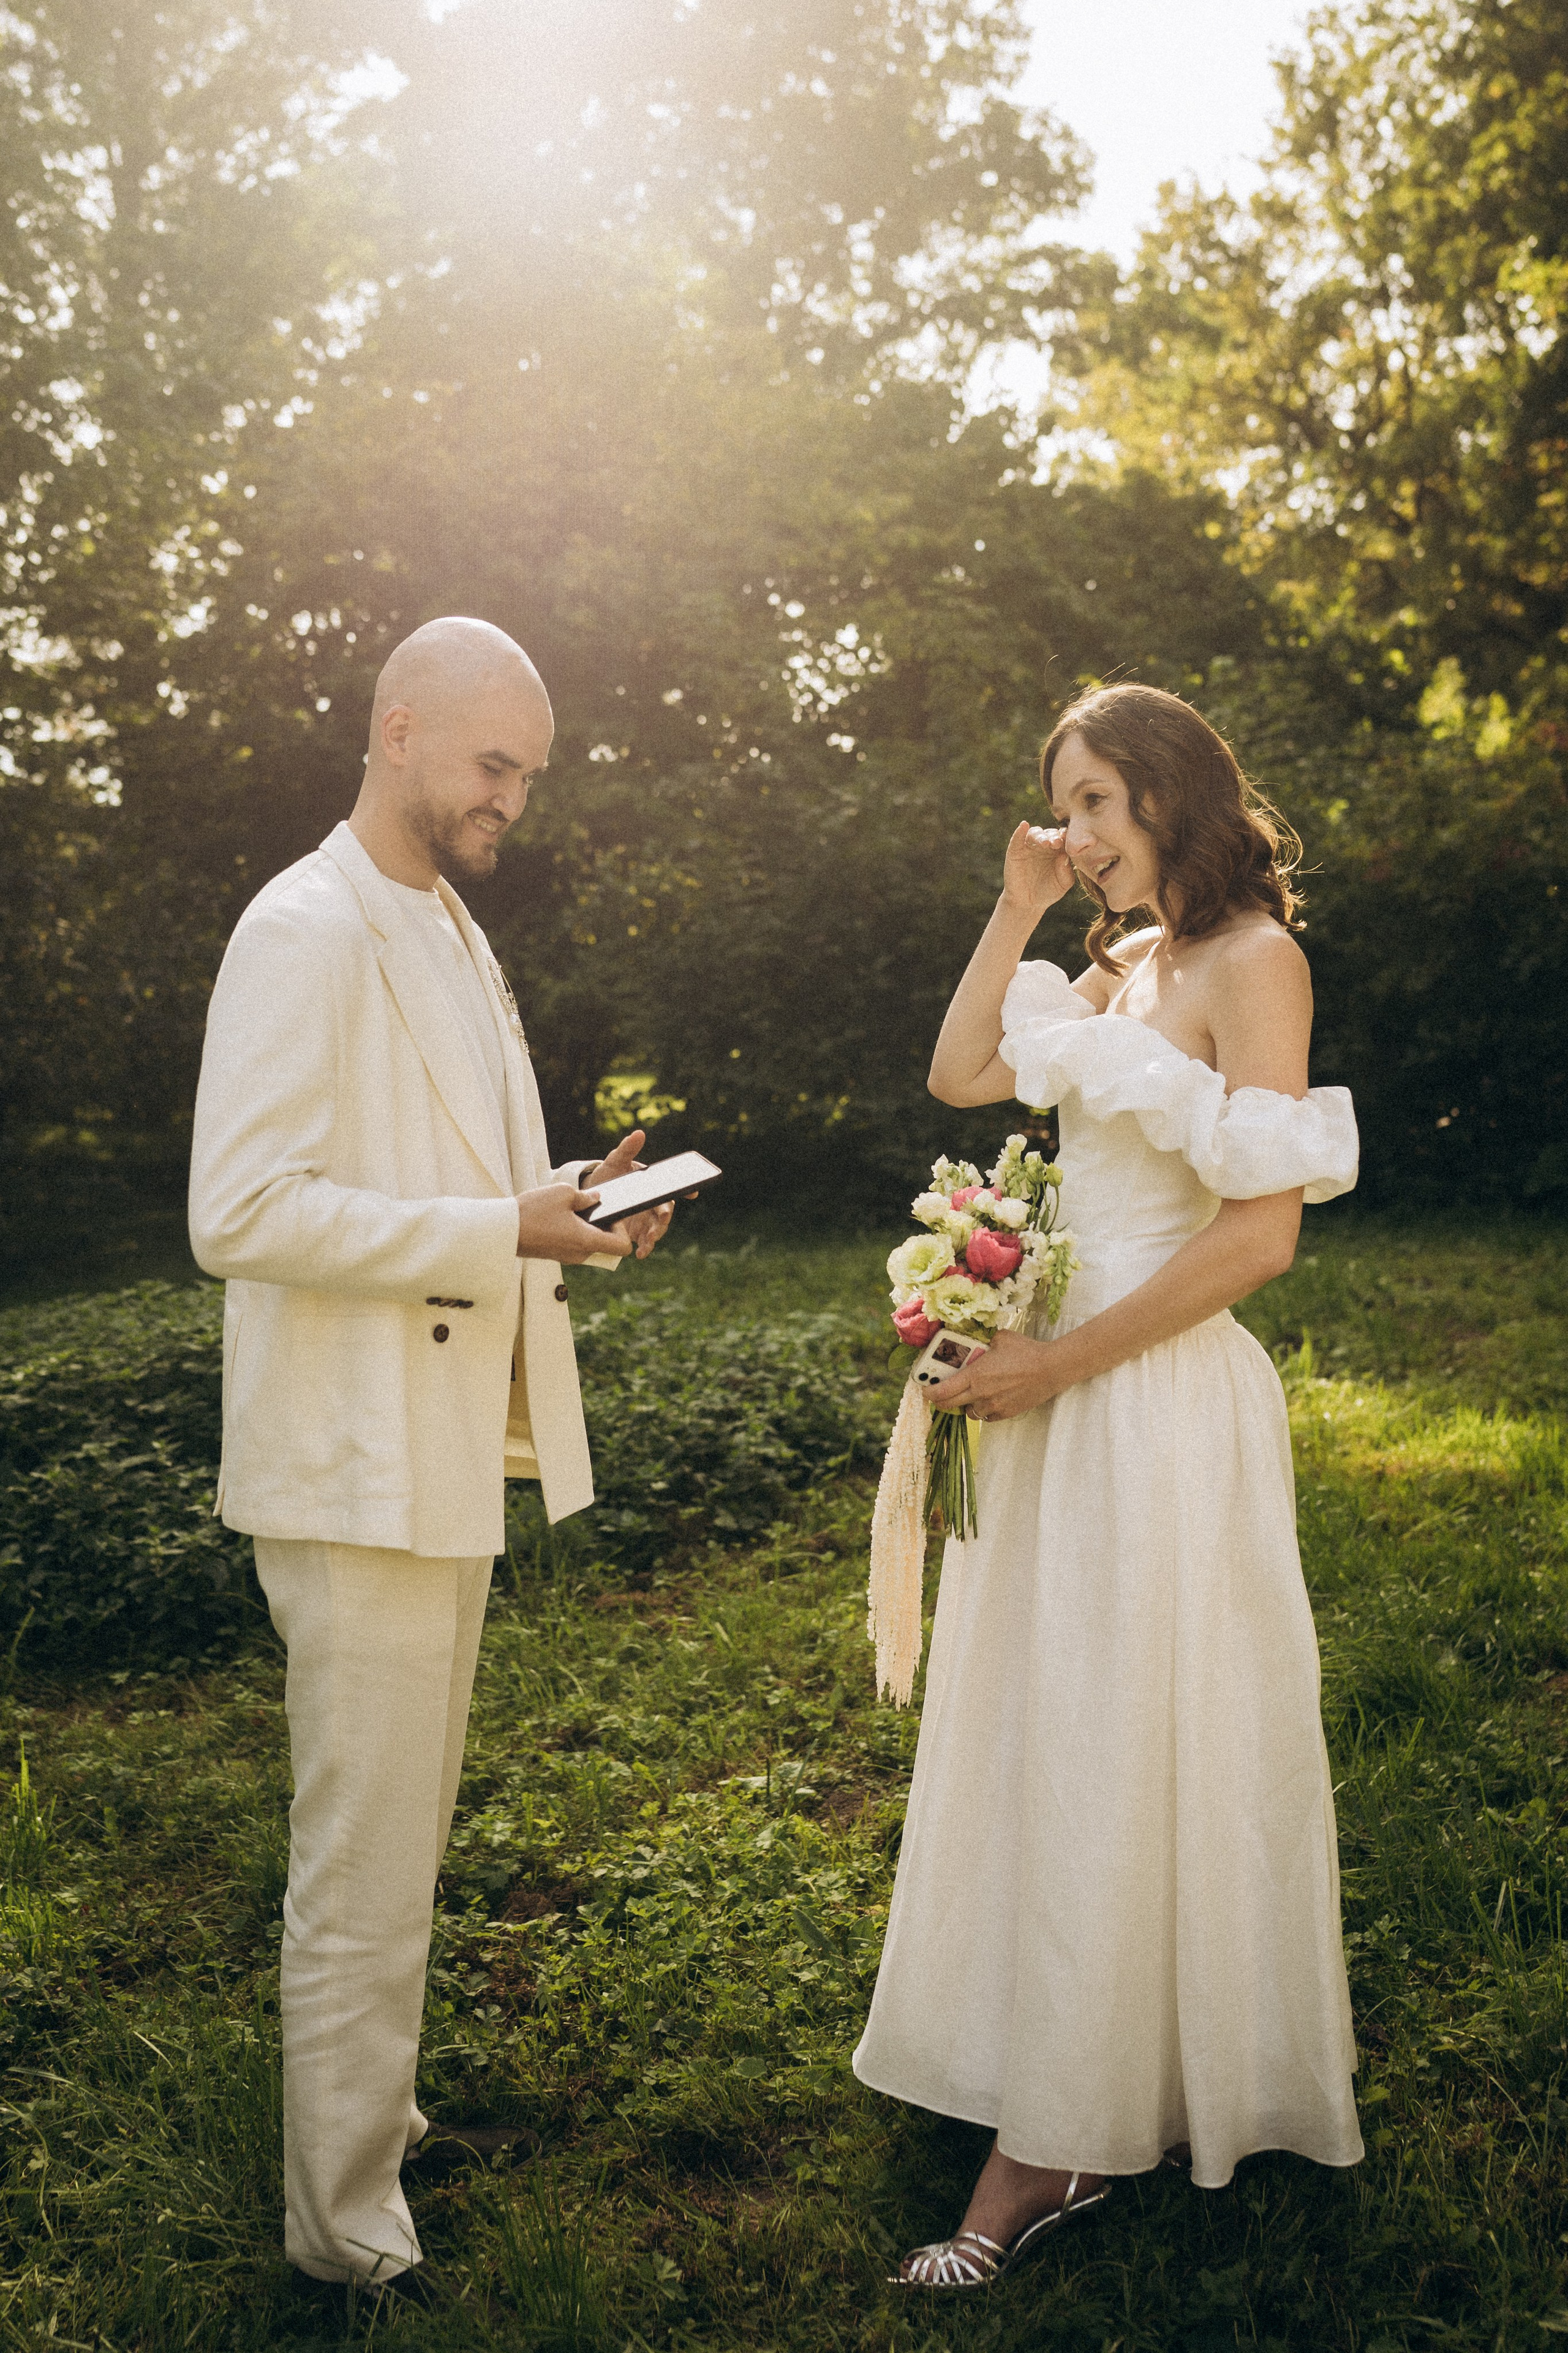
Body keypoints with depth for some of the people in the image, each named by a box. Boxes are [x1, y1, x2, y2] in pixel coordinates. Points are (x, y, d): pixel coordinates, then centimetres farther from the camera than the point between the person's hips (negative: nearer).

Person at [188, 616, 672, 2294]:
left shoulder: (453, 933, 15)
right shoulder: (307, 931, -15)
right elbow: (242, 1211, -23)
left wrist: (563, 1203, 4)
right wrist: (500, 1229, -24)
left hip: (450, 1460, 9)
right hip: (360, 1471, -9)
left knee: (400, 1843, 21)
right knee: (363, 1873, 2)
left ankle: (370, 2106, 39)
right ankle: (346, 2220, 18)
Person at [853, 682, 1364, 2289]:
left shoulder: (1250, 960, -13)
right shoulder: (1123, 965, 12)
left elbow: (1263, 1232, -19)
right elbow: (961, 1074, 13)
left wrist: (1059, 1362, -17)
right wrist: (1016, 909, 7)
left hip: (1158, 1405, -8)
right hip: (1066, 1392, 9)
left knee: (1107, 1752, 0)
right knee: (1037, 1731, 16)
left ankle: (1059, 2143, 12)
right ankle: (1040, 2073, 32)